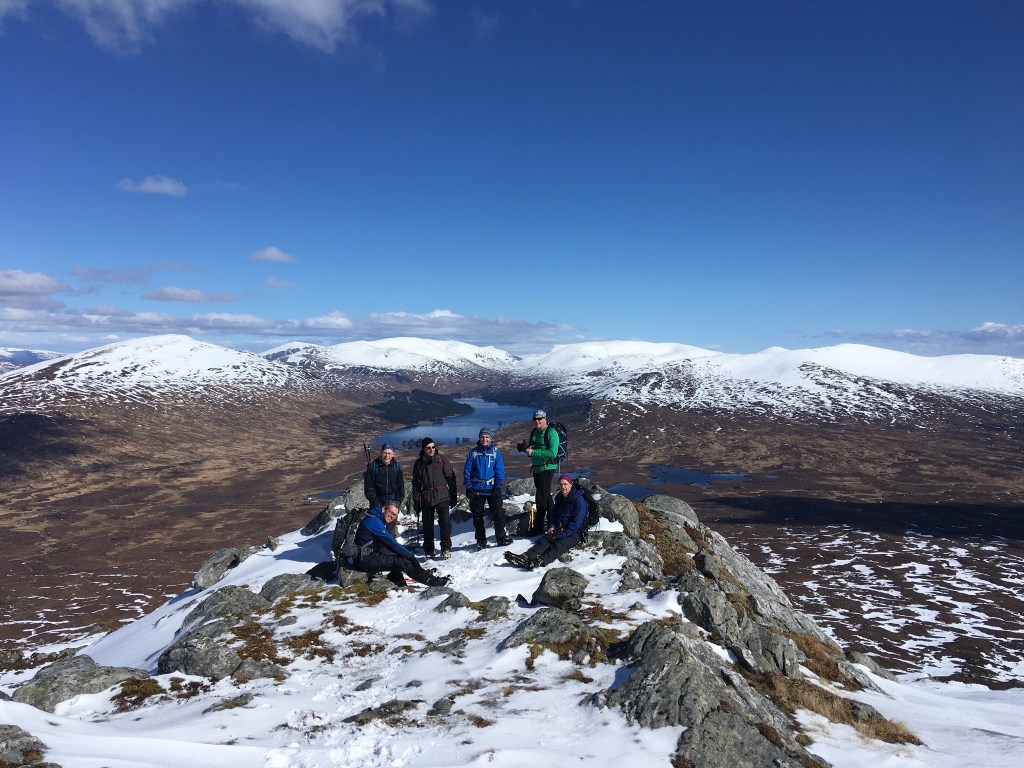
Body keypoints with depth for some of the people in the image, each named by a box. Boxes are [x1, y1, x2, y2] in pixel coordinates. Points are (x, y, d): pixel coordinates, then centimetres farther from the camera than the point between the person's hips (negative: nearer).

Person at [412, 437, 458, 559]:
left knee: (445, 522, -14)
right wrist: (416, 501, 6)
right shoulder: (419, 463, 7)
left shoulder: (441, 459, 2)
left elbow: (451, 478, 2)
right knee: (427, 525, 8)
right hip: (426, 499, 2)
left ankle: (446, 548, -4)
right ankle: (429, 550, 21)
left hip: (442, 497, -2)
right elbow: (416, 483, 11)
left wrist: (454, 496, 0)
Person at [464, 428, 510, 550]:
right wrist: (468, 487, -4)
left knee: (498, 514, -5)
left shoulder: (495, 452, 1)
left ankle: (501, 537, 7)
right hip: (476, 490, 1)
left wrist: (498, 487, -9)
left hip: (492, 489, -1)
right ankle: (481, 540, 21)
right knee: (477, 516, 9)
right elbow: (467, 471, 3)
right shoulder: (473, 453, 2)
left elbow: (500, 471, -1)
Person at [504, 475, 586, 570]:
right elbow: (554, 515, 24)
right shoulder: (559, 498, 11)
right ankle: (525, 557, -45)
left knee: (559, 544, -35)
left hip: (575, 533, -7)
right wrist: (551, 526, 1)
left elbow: (576, 524, -19)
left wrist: (560, 536, -23)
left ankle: (541, 561, -62)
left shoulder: (579, 500, -13)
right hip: (561, 529, 7)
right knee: (543, 541, -22)